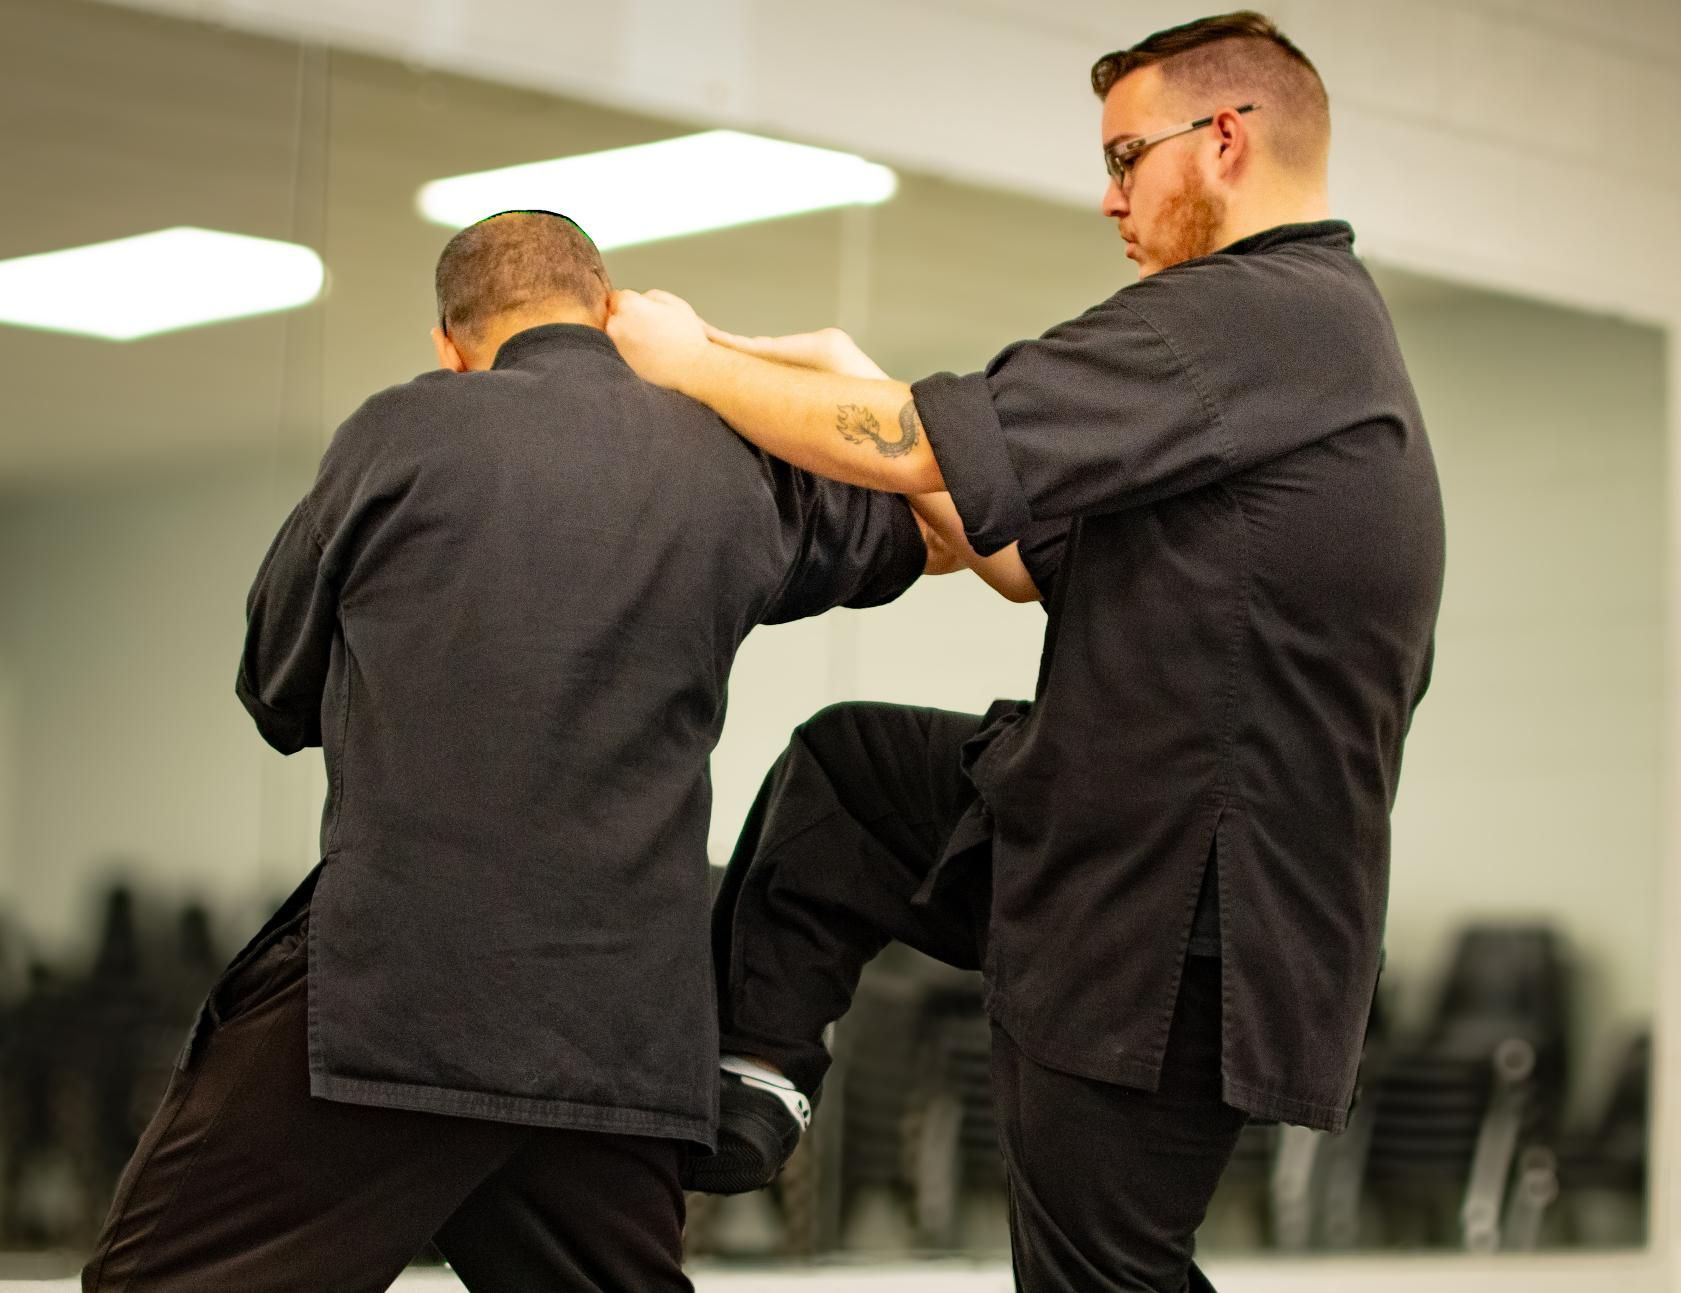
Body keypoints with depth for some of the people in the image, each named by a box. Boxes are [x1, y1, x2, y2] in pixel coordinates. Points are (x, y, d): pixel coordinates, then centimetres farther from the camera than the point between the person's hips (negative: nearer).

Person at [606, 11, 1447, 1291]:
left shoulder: (1249, 317, -18)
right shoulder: (1323, 328, 16)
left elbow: (915, 449, -20)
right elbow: (1053, 554, 18)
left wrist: (688, 359, -4)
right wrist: (864, 394, 13)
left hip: (1170, 922, -11)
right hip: (1117, 846, 11)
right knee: (841, 763, 21)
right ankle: (750, 1070, 24)